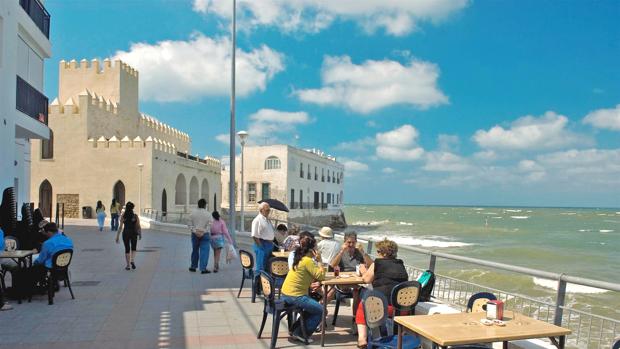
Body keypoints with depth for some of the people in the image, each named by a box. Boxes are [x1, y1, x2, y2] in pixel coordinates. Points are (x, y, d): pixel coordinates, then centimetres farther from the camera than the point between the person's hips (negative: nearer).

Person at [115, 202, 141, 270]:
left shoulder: (123, 216, -6)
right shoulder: (135, 216, -7)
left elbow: (120, 227, -8)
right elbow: (138, 227, -5)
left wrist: (117, 236, -3)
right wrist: (140, 234, 9)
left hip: (125, 234, 1)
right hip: (133, 234, -1)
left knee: (127, 249, 14)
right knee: (133, 248, 18)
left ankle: (128, 265, 15)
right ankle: (132, 260, -6)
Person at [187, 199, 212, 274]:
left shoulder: (193, 212, 2)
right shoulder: (208, 214, -5)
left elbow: (189, 223, -1)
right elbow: (209, 225, -9)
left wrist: (194, 231, -5)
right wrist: (204, 232, -2)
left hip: (195, 234, 3)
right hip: (205, 234, -3)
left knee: (195, 250, 16)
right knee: (204, 251, -1)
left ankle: (193, 267, 26)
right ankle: (203, 269, -3)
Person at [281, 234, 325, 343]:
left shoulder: (301, 259, 12)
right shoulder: (308, 261, -18)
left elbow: (313, 275, 15)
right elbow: (321, 276, -19)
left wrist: (317, 261, 3)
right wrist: (319, 261, -10)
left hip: (286, 294, 10)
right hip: (295, 296, -10)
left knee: (312, 308, 25)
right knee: (320, 310, 1)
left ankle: (296, 330, 27)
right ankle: (300, 334, 6)